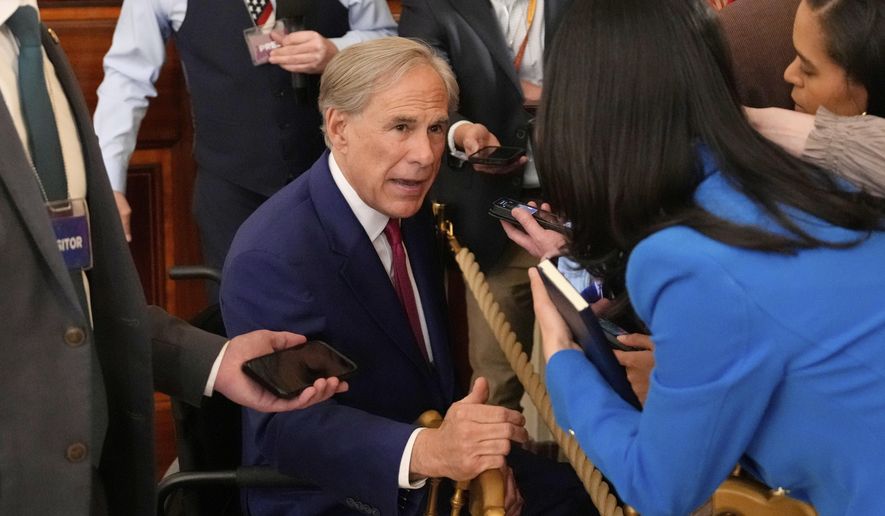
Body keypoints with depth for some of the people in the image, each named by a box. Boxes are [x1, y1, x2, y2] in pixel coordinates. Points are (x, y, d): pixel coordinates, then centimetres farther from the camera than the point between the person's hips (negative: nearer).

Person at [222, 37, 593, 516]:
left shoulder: (404, 205, 3)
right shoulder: (271, 257, -22)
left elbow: (431, 365, 7)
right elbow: (287, 423, -30)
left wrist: (474, 452, -9)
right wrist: (427, 451, -44)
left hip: (432, 473, 8)